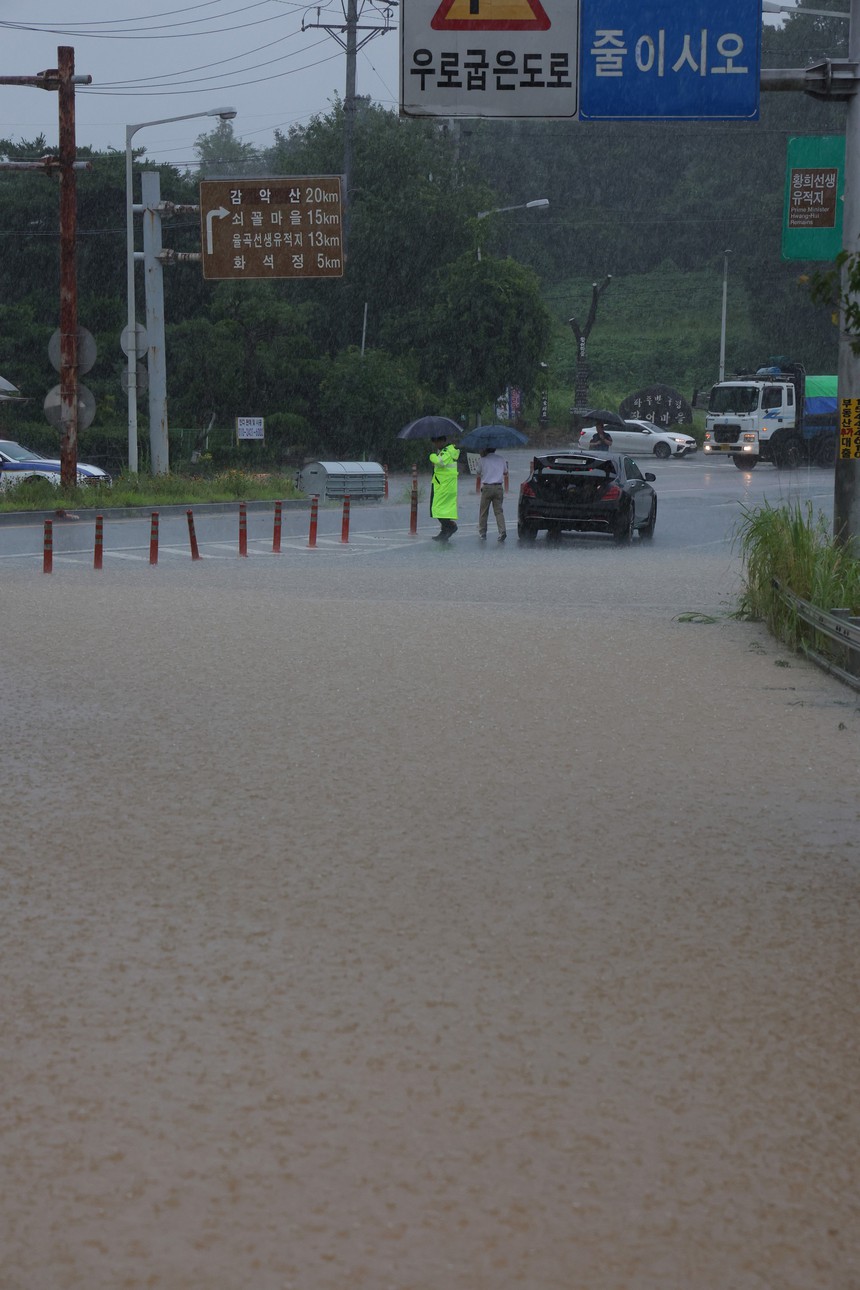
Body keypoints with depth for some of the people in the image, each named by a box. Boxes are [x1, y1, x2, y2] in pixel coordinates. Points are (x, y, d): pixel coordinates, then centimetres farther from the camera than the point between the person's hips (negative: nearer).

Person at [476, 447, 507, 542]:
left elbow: (479, 472, 10)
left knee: (483, 511, 9)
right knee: (499, 510, 2)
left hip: (487, 487, -2)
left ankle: (482, 533, 15)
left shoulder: (483, 459, -4)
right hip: (499, 487, 2)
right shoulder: (501, 459, 5)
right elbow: (505, 472, 17)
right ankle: (502, 531, -16)